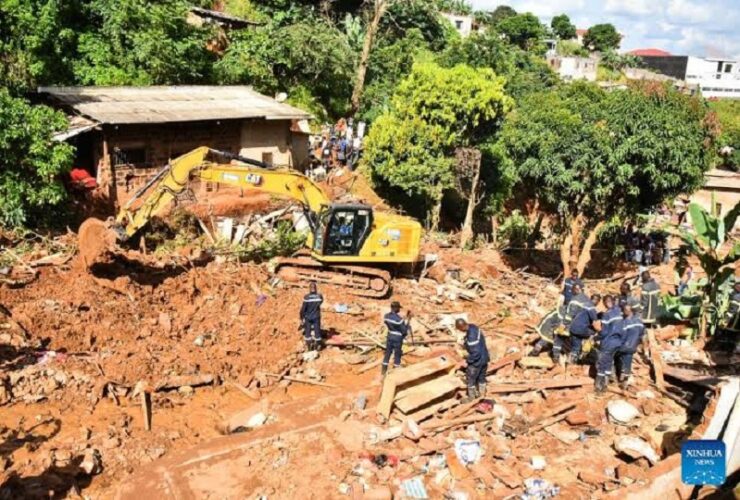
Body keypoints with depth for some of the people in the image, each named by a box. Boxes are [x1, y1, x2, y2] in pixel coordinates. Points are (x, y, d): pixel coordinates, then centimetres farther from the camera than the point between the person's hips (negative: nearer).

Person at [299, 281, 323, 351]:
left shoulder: (307, 297, -20)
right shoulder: (319, 296, -12)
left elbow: (303, 308, -16)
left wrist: (301, 317, -4)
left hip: (308, 317, -1)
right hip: (316, 317, 1)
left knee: (307, 331, 14)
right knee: (317, 330, 15)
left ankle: (308, 346, 24)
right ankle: (317, 345, 25)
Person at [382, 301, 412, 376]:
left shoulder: (386, 316, -3)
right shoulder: (398, 319, -23)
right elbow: (404, 330, -17)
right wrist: (408, 320, -10)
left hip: (389, 337, 6)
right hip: (398, 338, -6)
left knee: (387, 353, 15)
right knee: (397, 355, 7)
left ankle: (384, 370, 22)